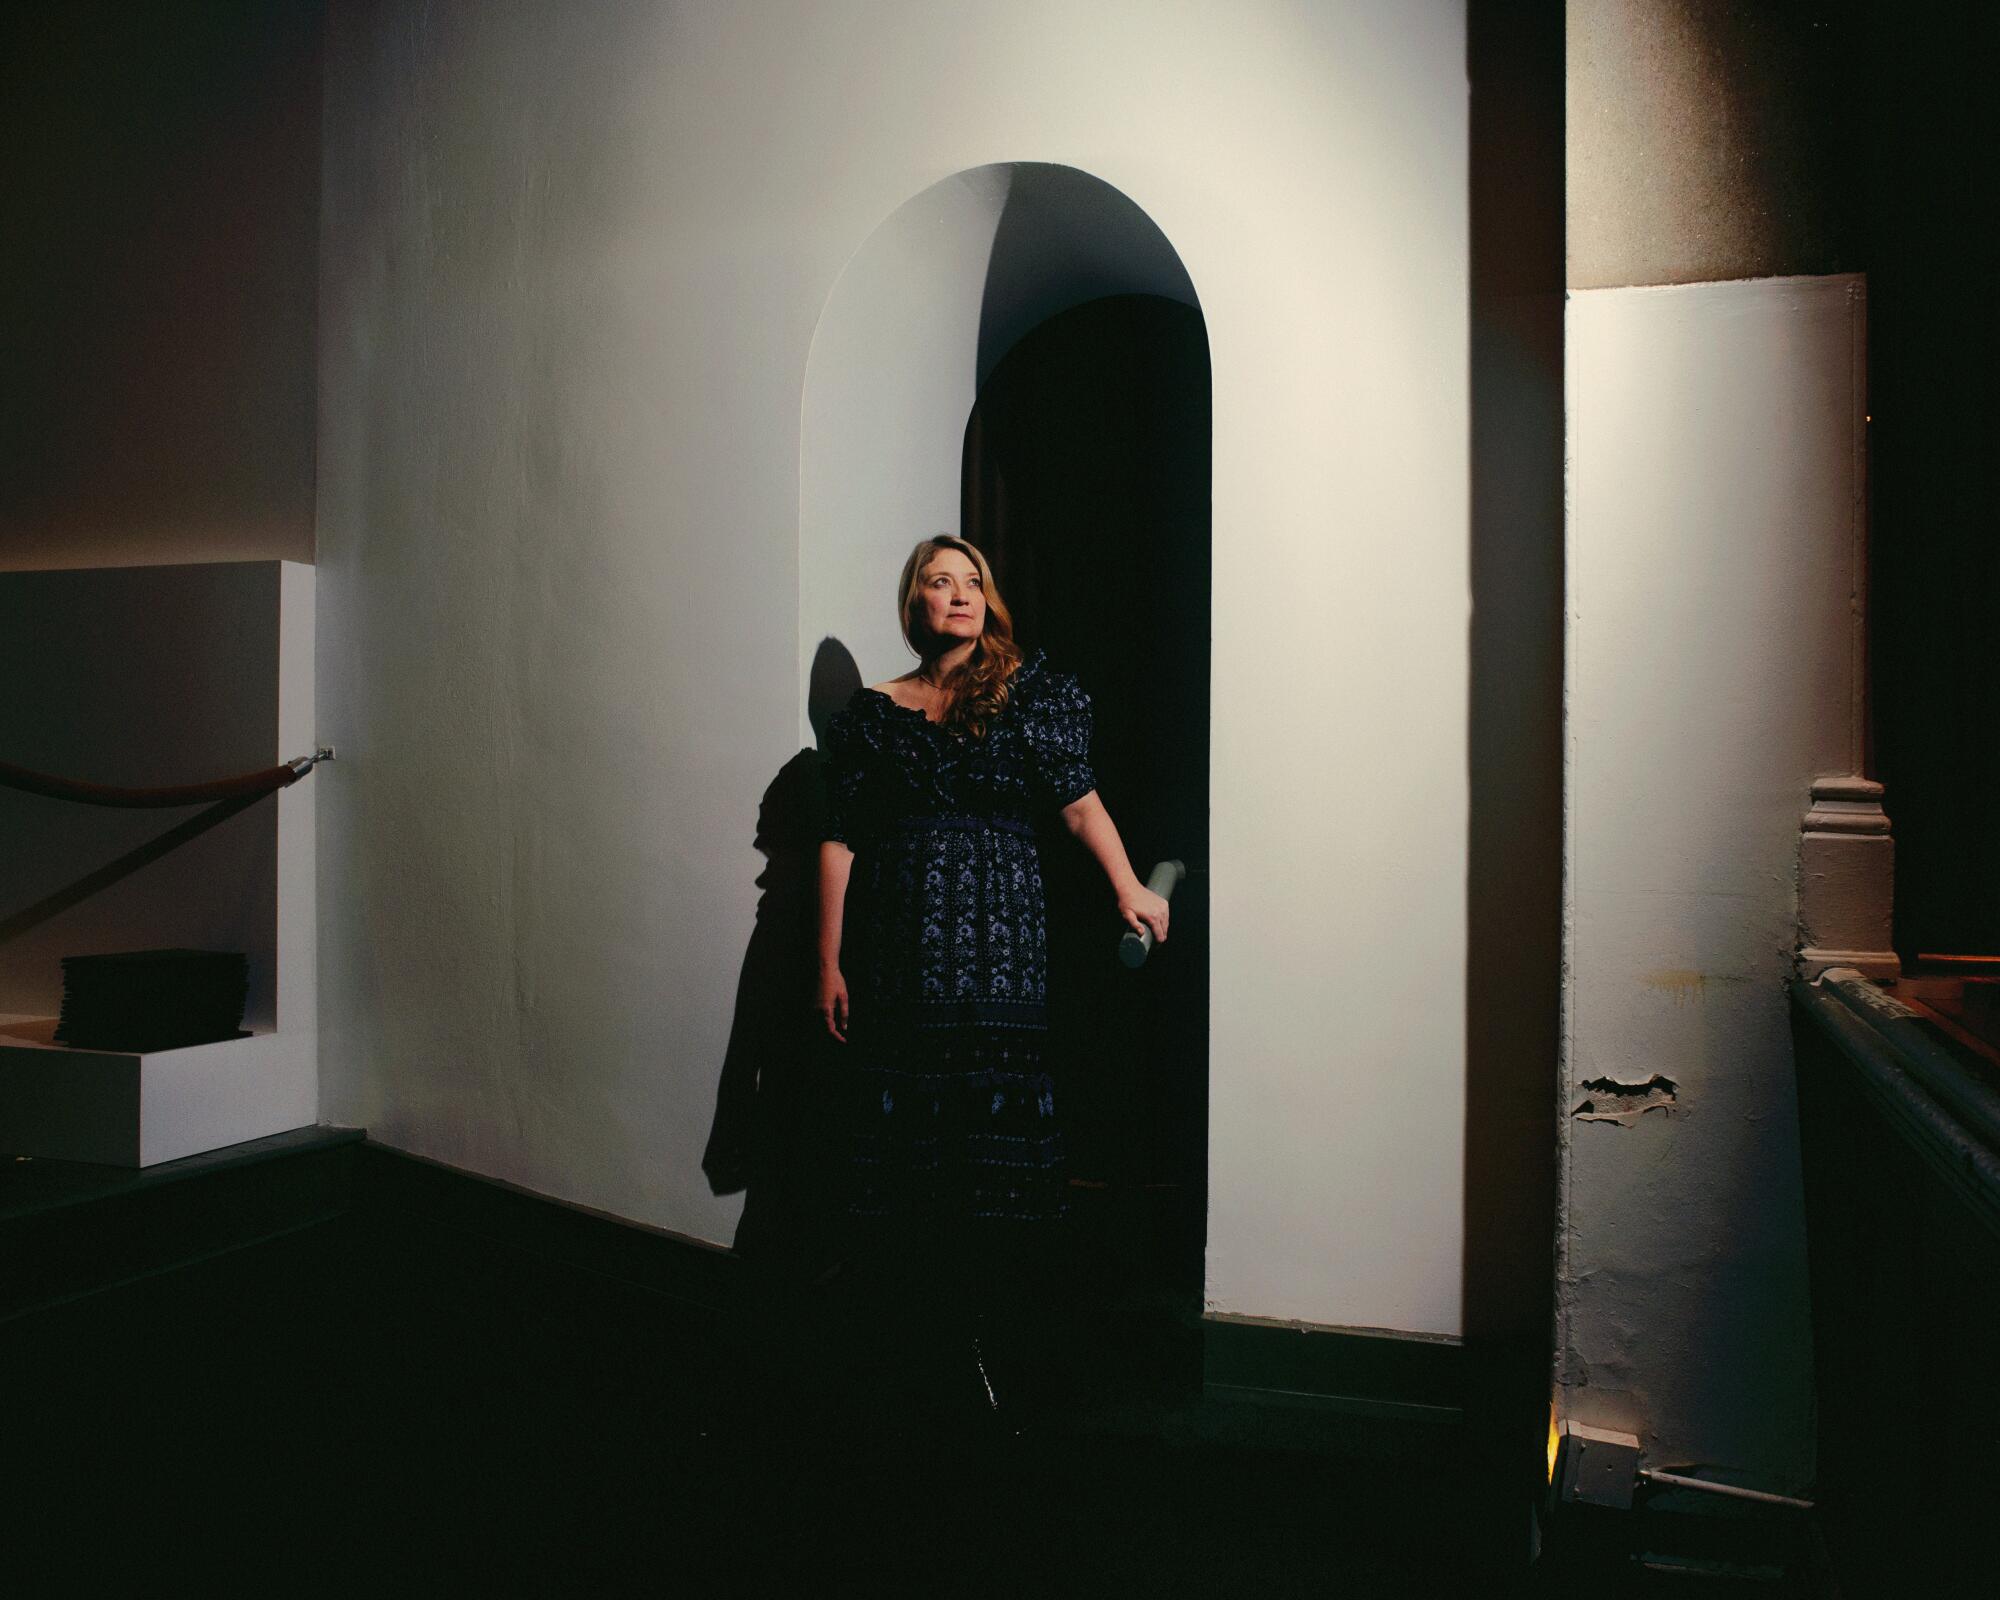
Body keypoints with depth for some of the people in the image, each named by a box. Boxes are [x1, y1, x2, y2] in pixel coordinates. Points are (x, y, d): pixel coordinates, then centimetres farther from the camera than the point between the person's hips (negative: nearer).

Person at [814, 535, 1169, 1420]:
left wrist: (1127, 887, -17)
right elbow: (840, 841, 9)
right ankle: (930, 1326, 17)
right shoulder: (873, 711, 11)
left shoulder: (1028, 691, 9)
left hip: (998, 937, -1)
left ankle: (981, 1335, 11)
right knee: (902, 1124, 2)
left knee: (997, 1119, -3)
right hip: (895, 945, 1)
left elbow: (1078, 798, -2)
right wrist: (829, 963, 4)